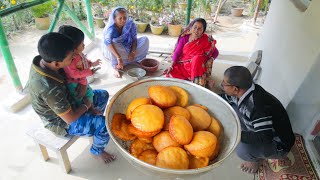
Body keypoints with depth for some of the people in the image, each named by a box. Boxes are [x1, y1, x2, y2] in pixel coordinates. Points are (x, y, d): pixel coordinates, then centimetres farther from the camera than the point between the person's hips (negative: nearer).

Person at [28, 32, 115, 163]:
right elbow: (71, 118, -28)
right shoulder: (49, 88, -40)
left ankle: (93, 121, 37)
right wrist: (86, 105, -10)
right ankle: (97, 151, 15)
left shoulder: (42, 60, -17)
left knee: (103, 95, 13)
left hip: (65, 103, 8)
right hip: (63, 122, -8)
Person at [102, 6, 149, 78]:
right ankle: (116, 67, -25)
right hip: (114, 50, -4)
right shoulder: (111, 28, -30)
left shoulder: (130, 24, -18)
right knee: (113, 43, -39)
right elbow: (107, 42, -46)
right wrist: (118, 57, -56)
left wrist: (133, 52, -32)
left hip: (128, 48, 4)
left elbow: (134, 39, -14)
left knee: (145, 39, -13)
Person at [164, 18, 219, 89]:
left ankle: (197, 83, -26)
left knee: (197, 58, -34)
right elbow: (177, 52, -5)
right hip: (182, 65, 3)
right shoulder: (184, 38, -4)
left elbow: (216, 52, 0)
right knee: (170, 73, -23)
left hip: (197, 68, -3)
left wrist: (210, 60, -20)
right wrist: (171, 66, -15)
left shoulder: (206, 40, -9)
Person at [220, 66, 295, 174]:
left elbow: (265, 138, -38)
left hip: (278, 144, -7)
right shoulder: (243, 91, -13)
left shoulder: (259, 106, -37)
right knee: (232, 109, -5)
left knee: (243, 150, -33)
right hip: (258, 130, 7)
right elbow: (224, 99, 6)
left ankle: (256, 158, 6)